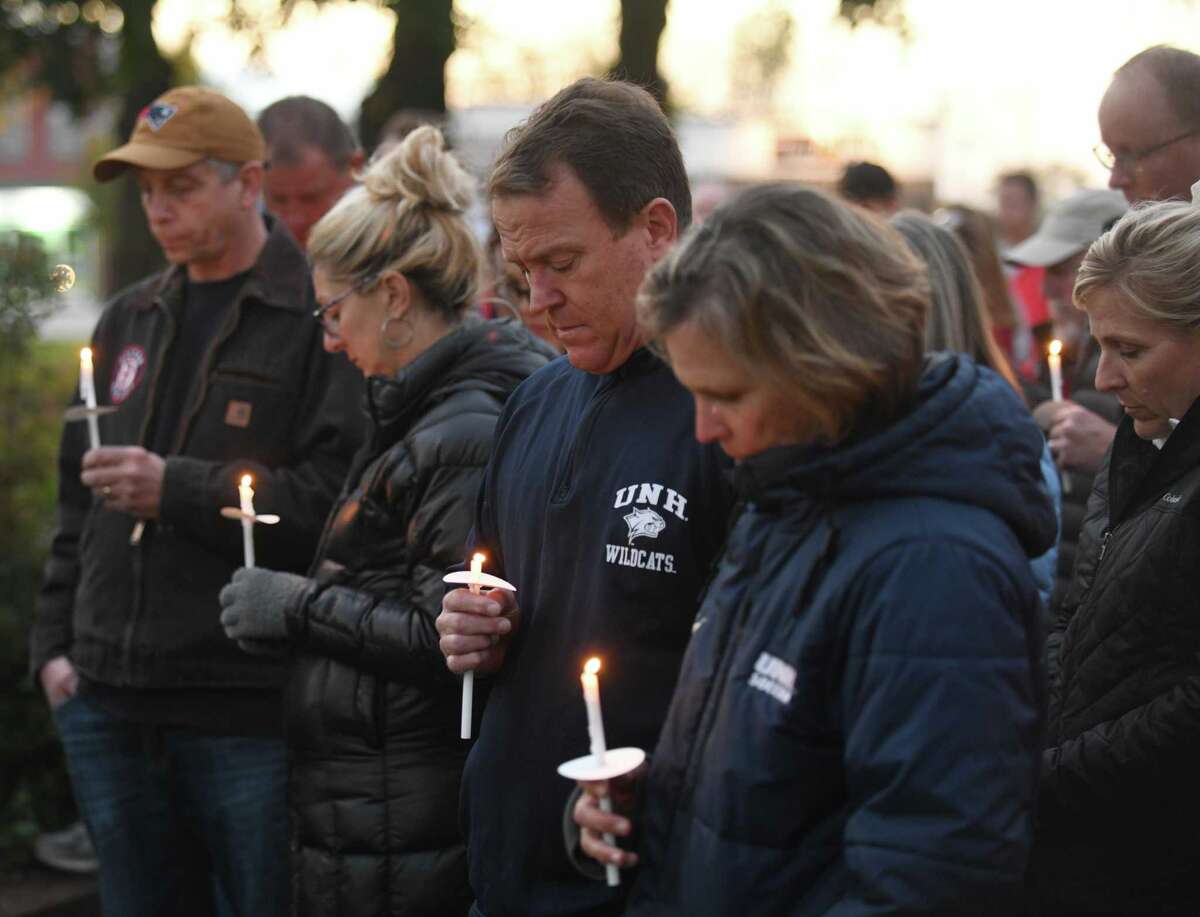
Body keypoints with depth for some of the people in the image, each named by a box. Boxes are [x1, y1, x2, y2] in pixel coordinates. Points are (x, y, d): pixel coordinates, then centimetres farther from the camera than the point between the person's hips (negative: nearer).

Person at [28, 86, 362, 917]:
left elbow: (334, 498, -17)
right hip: (111, 705, 6)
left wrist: (175, 489, -18)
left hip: (248, 713, -6)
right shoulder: (130, 321, 16)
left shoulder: (321, 321, -7)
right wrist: (57, 643, 13)